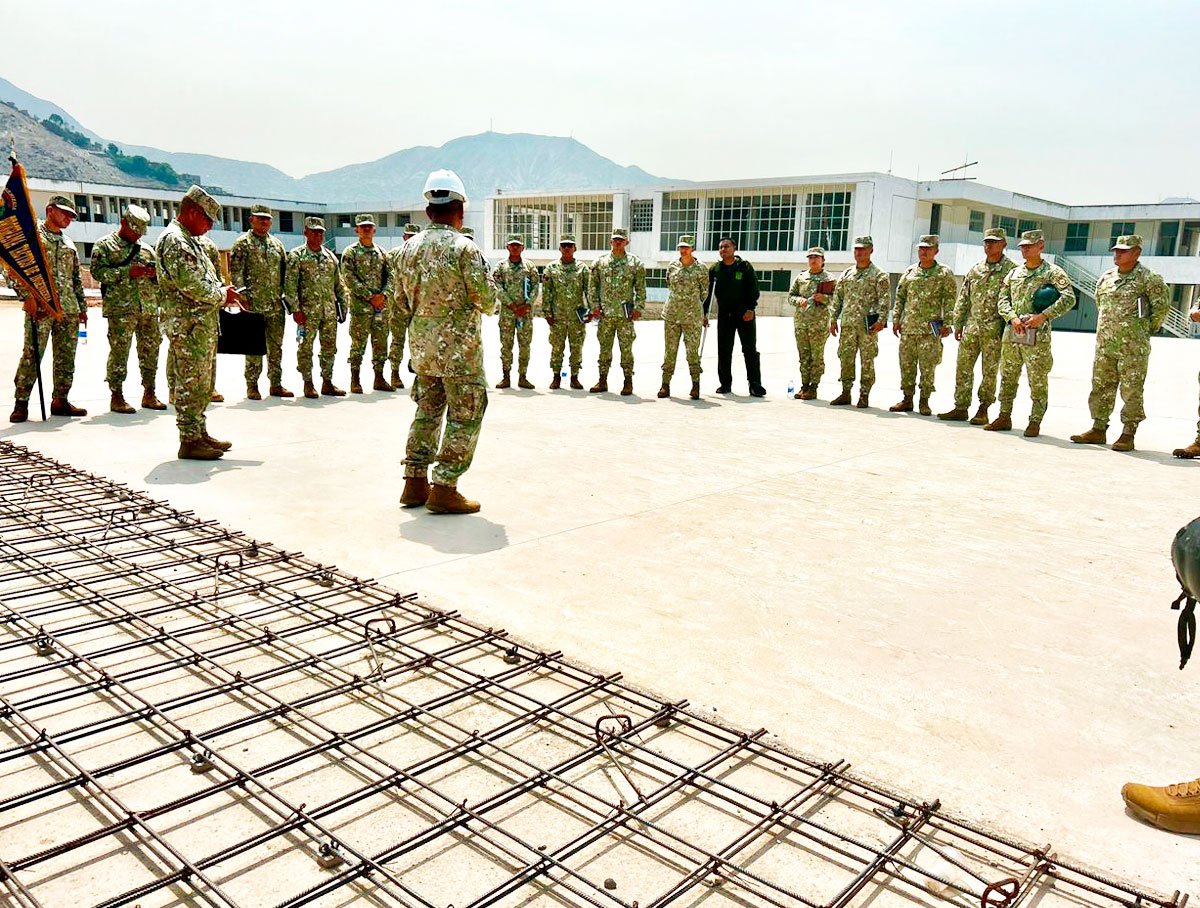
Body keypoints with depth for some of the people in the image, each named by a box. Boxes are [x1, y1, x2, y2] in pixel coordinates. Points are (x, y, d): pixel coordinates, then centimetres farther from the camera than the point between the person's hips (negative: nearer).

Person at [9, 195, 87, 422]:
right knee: (31, 355, -10)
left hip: (69, 309, 6)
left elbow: (77, 278, 23)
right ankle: (21, 403, -5)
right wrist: (26, 295, -15)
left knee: (66, 357, 6)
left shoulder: (68, 243, 22)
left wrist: (82, 306, 18)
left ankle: (60, 400, 14)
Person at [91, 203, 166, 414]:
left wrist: (155, 273, -1)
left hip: (149, 309, 5)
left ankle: (149, 394, 17)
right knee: (119, 352, -6)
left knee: (150, 351, 7)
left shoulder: (146, 249, 20)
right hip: (121, 309, -5)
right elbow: (97, 271, -8)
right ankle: (117, 397, 0)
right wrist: (128, 272, -16)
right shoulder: (104, 245, 5)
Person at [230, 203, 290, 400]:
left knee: (276, 346, 9)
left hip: (277, 305, 5)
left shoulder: (277, 243, 15)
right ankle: (252, 386, 6)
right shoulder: (242, 243, -1)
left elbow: (285, 271, 18)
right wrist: (243, 295, -16)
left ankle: (276, 384, 16)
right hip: (253, 305, -5)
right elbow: (235, 272, -7)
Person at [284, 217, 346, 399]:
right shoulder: (296, 255, -2)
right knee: (306, 348, 1)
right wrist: (295, 309, -14)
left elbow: (338, 285, 17)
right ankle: (308, 384, 9)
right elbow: (290, 284, -7)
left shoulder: (330, 256, 13)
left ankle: (327, 383, 17)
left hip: (330, 311, 5)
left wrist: (343, 307, 12)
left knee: (330, 348, 8)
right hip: (308, 311, -5)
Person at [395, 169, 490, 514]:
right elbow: (485, 300, -15)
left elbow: (402, 298, 12)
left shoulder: (409, 247, 5)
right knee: (464, 417, 2)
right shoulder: (464, 248, -14)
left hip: (421, 344, 7)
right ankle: (444, 489, 1)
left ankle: (415, 484, 20)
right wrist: (469, 301, 7)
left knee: (427, 412, 17)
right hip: (459, 347, -7)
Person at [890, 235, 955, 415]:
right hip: (908, 327, 4)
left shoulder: (944, 274, 1)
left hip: (930, 329, -4)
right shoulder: (909, 272, 12)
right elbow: (900, 297, 16)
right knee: (906, 364, 6)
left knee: (927, 367, -2)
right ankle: (907, 399, 16)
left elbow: (949, 300, -3)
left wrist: (946, 324, -9)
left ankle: (924, 402, 6)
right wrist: (896, 319, 9)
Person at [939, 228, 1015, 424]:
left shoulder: (1011, 270, -2)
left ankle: (983, 411, 9)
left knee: (989, 372, 1)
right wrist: (958, 324, 12)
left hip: (994, 330, -5)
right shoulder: (975, 269, 14)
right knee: (963, 368, 5)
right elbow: (963, 299, 16)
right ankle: (960, 408, 11)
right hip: (971, 328, 5)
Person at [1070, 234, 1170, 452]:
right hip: (1104, 344, 6)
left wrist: (1147, 329, 3)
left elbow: (1162, 306, -2)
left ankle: (1128, 435, 2)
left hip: (1133, 346, -6)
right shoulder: (1106, 277, 12)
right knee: (1101, 387, 10)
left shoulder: (1148, 278, -6)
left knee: (1131, 391, -2)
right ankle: (1098, 430, 18)